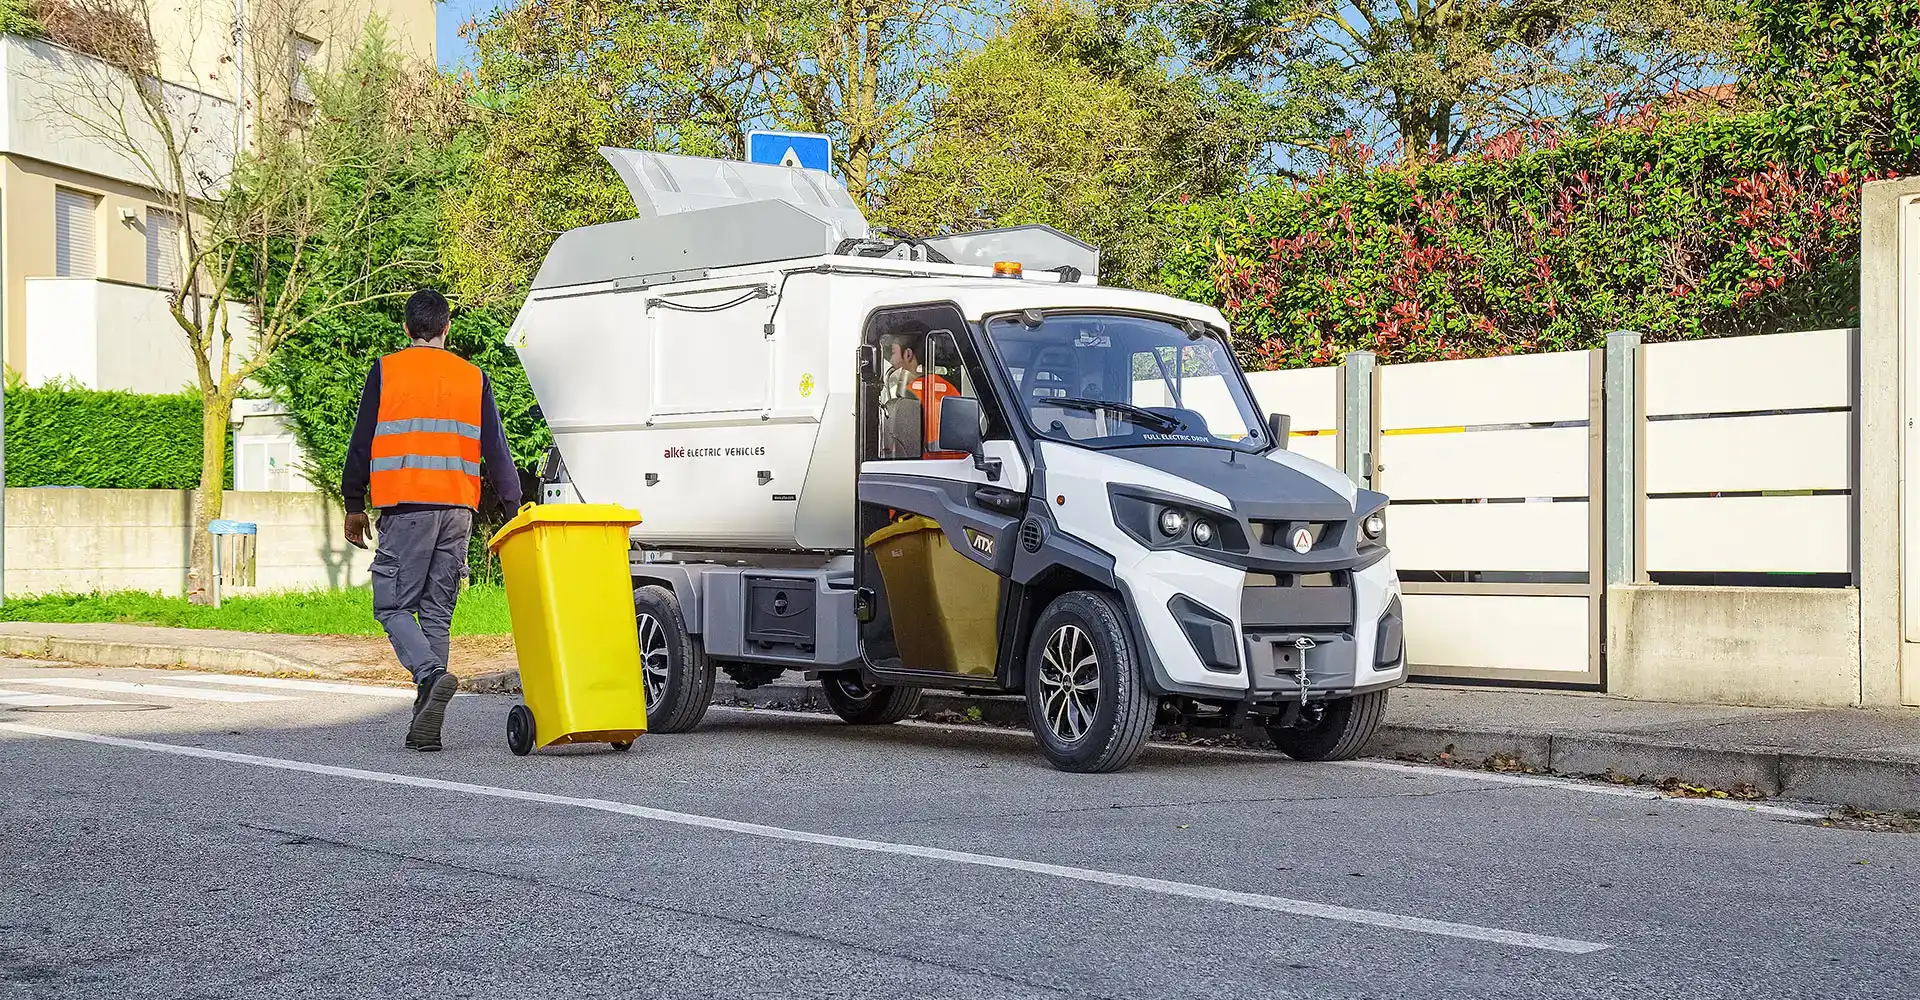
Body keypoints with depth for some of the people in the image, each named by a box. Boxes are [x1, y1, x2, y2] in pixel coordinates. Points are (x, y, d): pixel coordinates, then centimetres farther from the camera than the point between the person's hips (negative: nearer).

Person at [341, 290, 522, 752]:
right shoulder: (474, 378, 11)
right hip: (457, 507, 3)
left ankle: (431, 676, -24)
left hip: (405, 506, -3)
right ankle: (425, 725, 5)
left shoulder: (386, 371, 3)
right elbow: (496, 450, 8)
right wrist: (515, 507, 11)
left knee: (393, 604, 3)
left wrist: (355, 506, 11)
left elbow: (362, 442, 4)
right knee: (437, 612, 7)